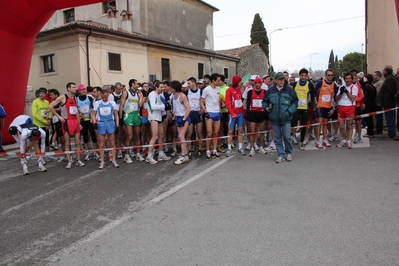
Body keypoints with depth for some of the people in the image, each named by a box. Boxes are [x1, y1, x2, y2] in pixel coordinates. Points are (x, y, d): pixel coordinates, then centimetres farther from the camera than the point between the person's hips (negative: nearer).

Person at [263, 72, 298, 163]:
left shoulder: (289, 90, 1)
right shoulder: (270, 91, 5)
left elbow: (295, 102, 2)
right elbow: (264, 101, 16)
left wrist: (289, 111, -10)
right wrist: (266, 107, -4)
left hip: (286, 119, -2)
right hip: (274, 118, 2)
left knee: (287, 137, 1)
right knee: (277, 138, 6)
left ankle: (288, 153, 23)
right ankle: (281, 155, 17)